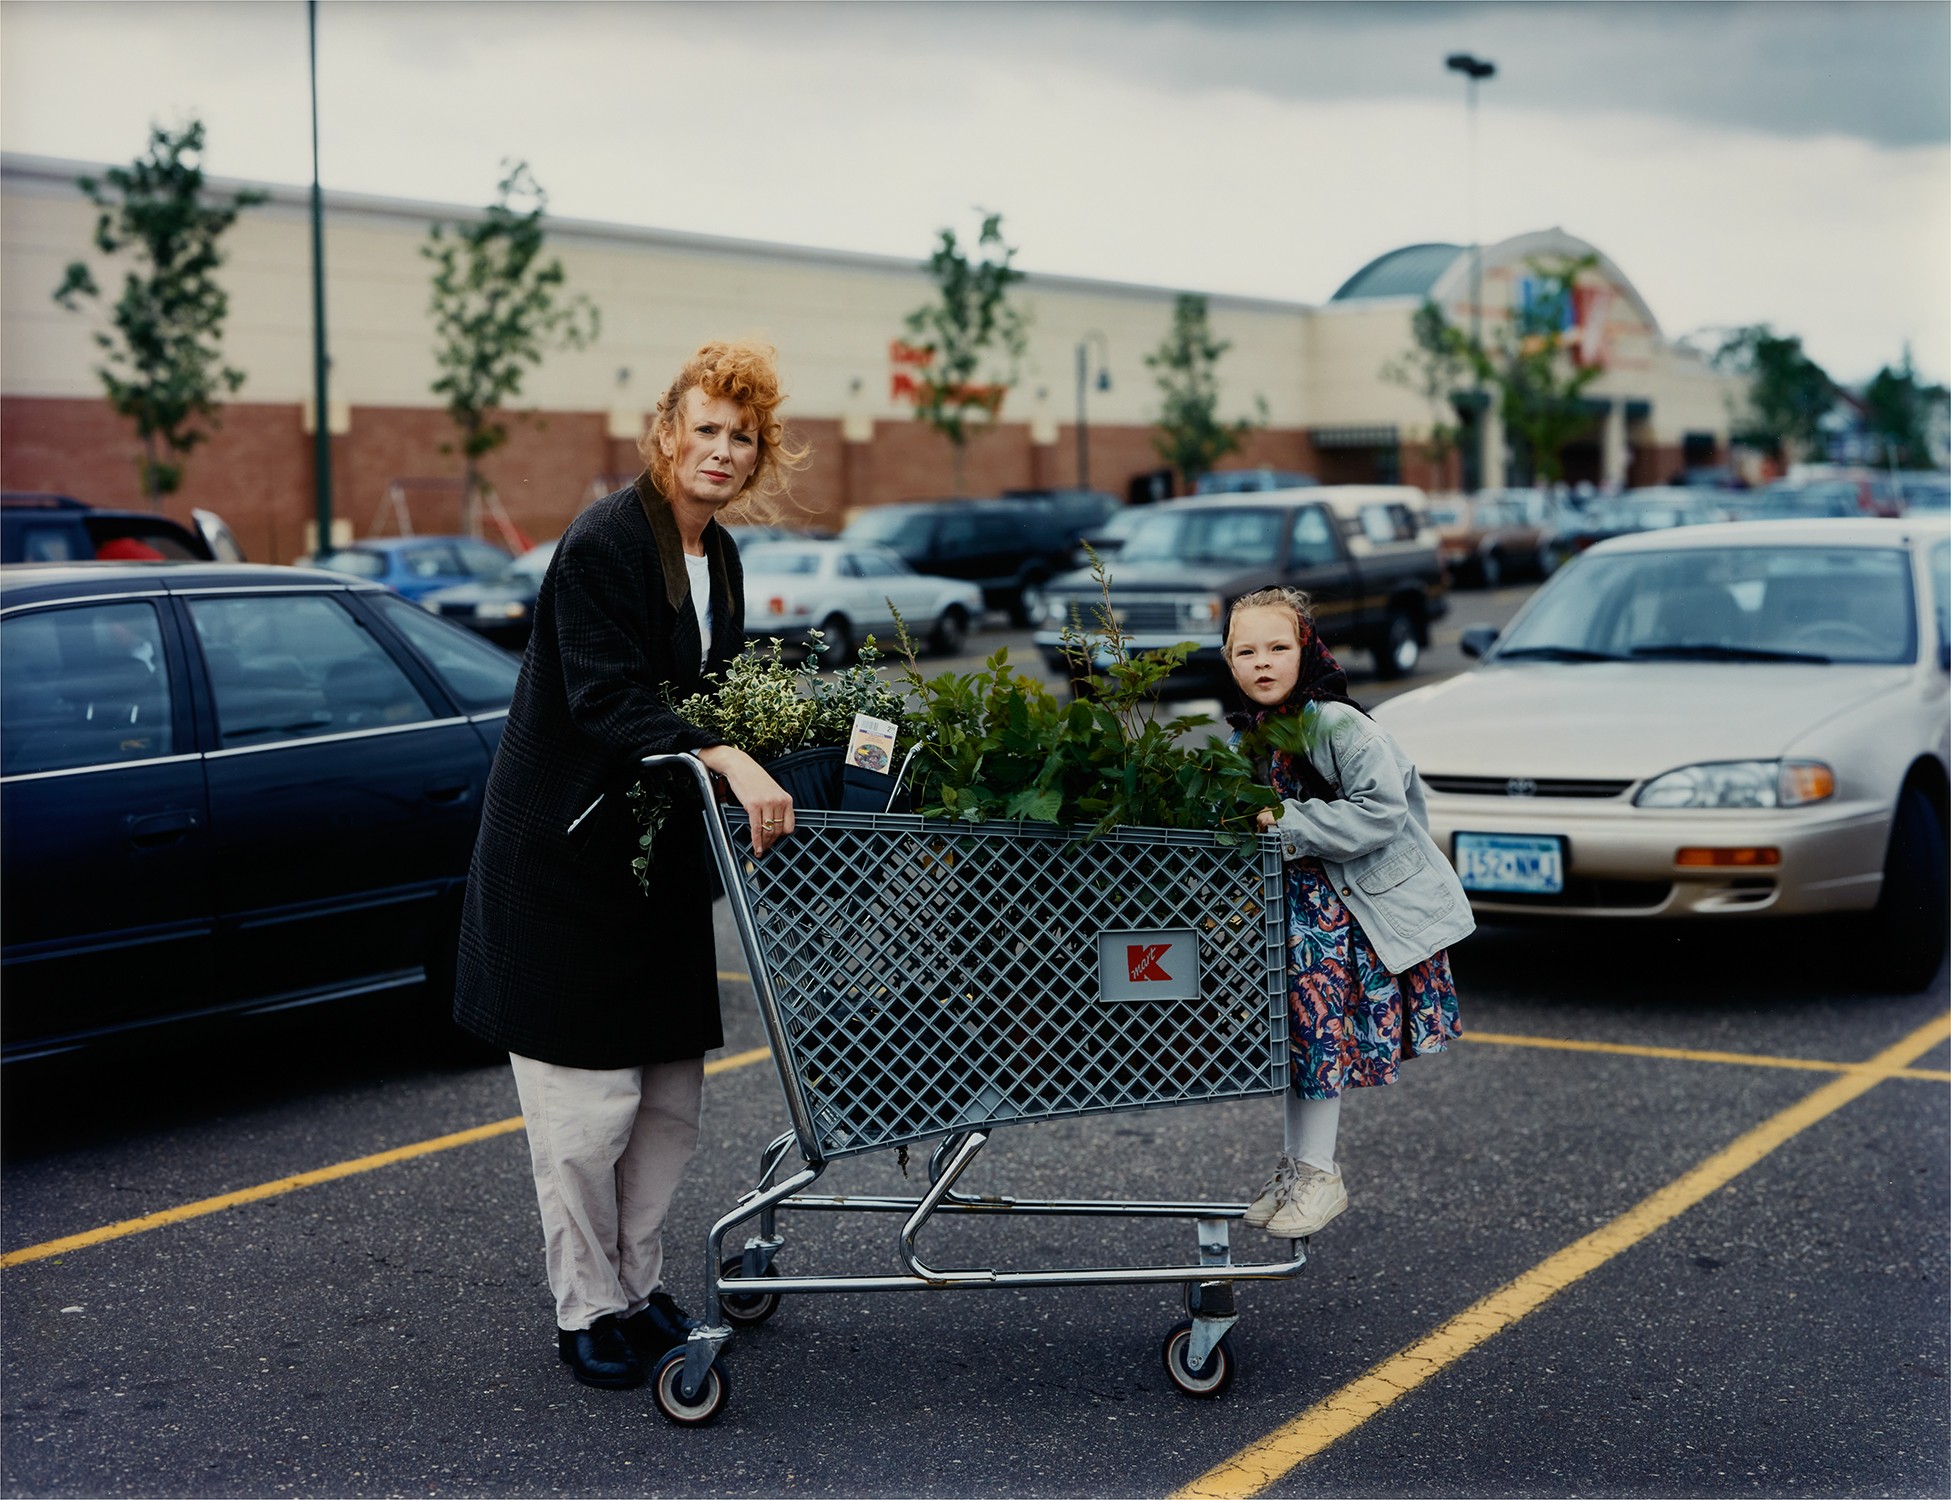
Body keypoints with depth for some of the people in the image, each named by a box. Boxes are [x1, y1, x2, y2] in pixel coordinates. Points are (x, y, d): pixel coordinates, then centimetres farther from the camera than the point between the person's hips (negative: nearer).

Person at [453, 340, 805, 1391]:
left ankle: (639, 1283, 25)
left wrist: (772, 760, 3)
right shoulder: (603, 543, -16)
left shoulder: (718, 556, 9)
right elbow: (606, 701, -25)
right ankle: (587, 1312, 12)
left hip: (661, 852, 8)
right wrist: (725, 760, -35)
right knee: (587, 1100, -3)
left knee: (671, 1092, 11)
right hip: (567, 858, -8)